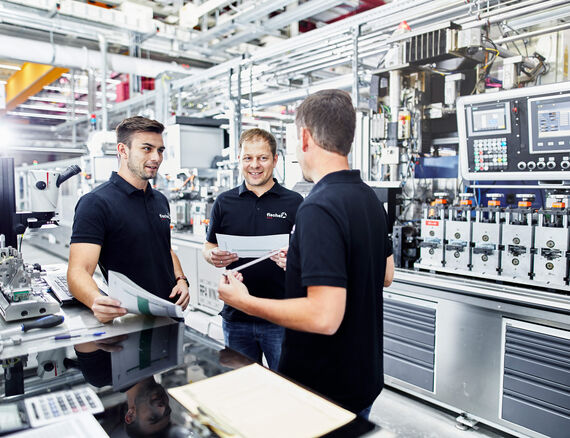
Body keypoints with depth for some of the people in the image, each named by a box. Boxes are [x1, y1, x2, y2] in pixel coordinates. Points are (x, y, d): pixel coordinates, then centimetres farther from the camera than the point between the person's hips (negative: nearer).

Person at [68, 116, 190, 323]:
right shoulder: (96, 203, -13)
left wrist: (181, 279, 2)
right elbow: (78, 271, -21)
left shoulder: (160, 200, 10)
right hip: (128, 319, -6)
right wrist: (96, 300, -42)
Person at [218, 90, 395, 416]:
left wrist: (243, 301, -20)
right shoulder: (370, 198, 2)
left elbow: (324, 316, -32)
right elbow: (385, 275, 12)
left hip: (325, 388, -8)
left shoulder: (319, 208, -27)